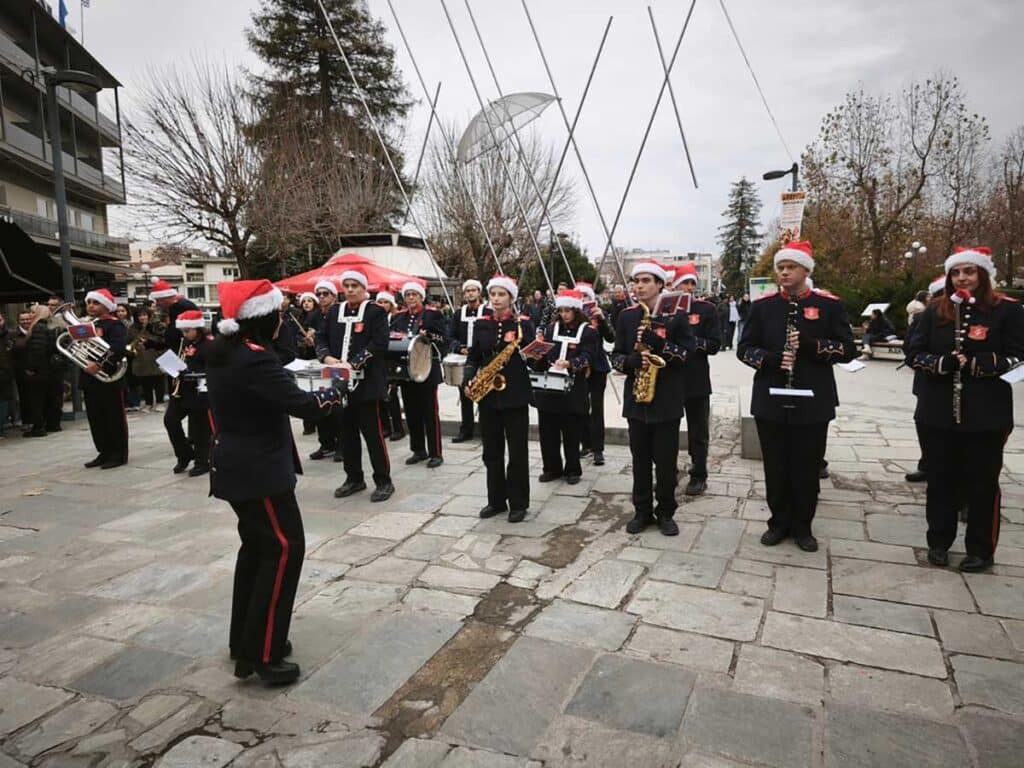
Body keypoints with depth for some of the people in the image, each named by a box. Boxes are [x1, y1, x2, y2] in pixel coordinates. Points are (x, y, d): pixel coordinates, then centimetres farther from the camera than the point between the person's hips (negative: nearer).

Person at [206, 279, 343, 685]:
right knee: (285, 548, -2)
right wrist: (332, 395, -7)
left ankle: (244, 639, 31)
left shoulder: (222, 352, 7)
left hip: (237, 465, 10)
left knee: (257, 546, 19)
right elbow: (300, 404, -24)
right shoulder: (255, 359, -23)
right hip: (258, 470, -10)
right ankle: (261, 655, 4)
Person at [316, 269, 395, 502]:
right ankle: (354, 478, 25)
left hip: (366, 383, -5)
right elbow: (321, 338, 11)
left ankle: (383, 481, 9)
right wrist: (327, 357, -10)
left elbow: (379, 343, -14)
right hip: (340, 382, 6)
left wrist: (353, 364, -21)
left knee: (373, 433, -2)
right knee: (346, 433, 12)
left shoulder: (376, 312, -3)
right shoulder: (334, 311, 13)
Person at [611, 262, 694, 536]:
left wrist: (659, 343, -21)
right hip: (636, 398, 3)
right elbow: (616, 356, 6)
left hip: (667, 399, -2)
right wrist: (631, 361, -17)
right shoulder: (626, 316, 6)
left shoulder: (676, 314, -2)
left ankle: (665, 512, 19)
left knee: (666, 461, 4)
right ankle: (642, 511, 22)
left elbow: (688, 354, -7)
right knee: (640, 459, 10)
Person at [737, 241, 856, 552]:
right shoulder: (762, 305, 3)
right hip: (771, 401, 1)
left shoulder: (829, 305, 0)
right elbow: (744, 348, 3)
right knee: (776, 467, 9)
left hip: (813, 403, -1)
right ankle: (779, 522, 25)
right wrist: (771, 359, -16)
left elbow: (848, 349, -2)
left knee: (807, 468, 8)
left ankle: (802, 526, 24)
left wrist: (811, 345, -18)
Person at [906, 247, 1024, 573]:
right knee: (940, 479, 11)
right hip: (937, 413, 3)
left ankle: (980, 549, 22)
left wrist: (974, 363, -20)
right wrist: (942, 362, -17)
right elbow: (913, 354, 2)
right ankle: (938, 541, 26)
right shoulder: (935, 310, 5)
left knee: (981, 482, 7)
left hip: (985, 416, -2)